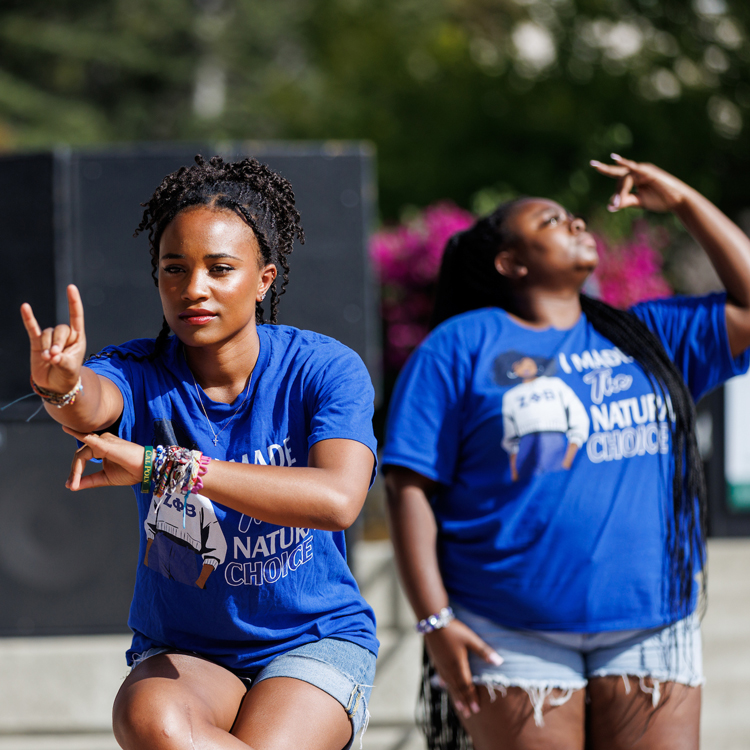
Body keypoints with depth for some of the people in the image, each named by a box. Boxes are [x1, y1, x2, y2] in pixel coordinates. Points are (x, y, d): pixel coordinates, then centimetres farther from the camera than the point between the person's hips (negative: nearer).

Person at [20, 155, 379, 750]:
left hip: (319, 641, -2)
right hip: (181, 652, 2)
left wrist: (162, 466, -38)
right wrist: (62, 385, -60)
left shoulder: (325, 370, -13)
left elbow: (338, 499, -32)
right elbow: (91, 407, -34)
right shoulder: (142, 374, -8)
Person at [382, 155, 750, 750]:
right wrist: (435, 621, -11)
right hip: (515, 640, -4)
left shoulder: (647, 336, 18)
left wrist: (683, 202, 14)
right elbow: (410, 487, -2)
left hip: (650, 630, 4)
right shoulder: (461, 348, 4)